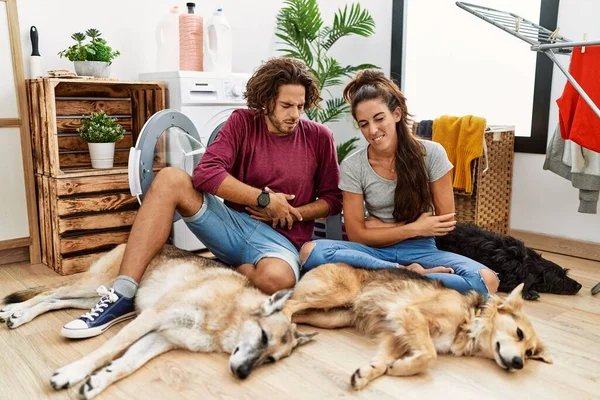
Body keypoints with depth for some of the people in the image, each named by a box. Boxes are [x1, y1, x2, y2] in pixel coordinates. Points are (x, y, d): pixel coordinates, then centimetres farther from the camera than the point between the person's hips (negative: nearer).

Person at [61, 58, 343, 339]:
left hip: (281, 239, -1)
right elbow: (206, 173, -13)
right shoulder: (243, 122, 1)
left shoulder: (319, 137, 1)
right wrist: (265, 199, -15)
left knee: (278, 279, -40)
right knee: (170, 179, -22)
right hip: (232, 223, 2)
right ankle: (123, 295, -24)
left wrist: (291, 214, -9)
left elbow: (333, 199, 7)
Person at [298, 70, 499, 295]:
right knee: (310, 252, -29)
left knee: (486, 280, -28)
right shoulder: (352, 167, -6)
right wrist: (414, 228, -10)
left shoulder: (431, 154, -7)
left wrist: (381, 227, -7)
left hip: (420, 250, 0)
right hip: (375, 251, 1)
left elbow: (445, 224, -4)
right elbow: (357, 235, -5)